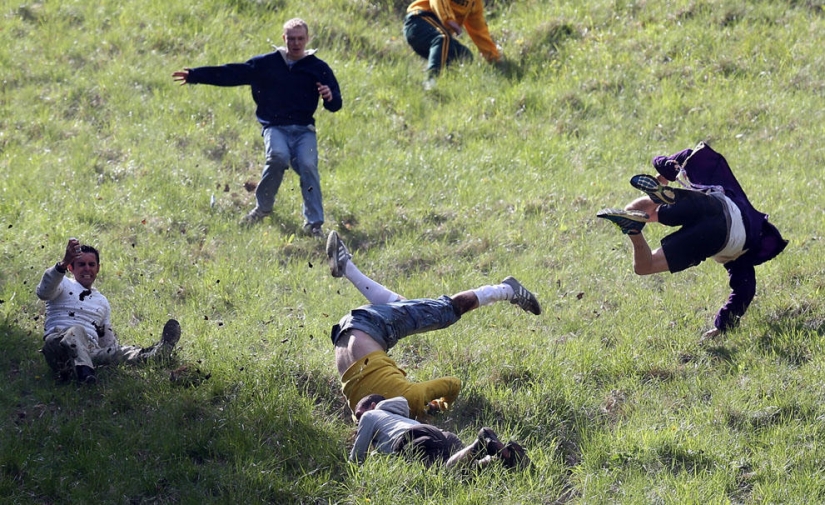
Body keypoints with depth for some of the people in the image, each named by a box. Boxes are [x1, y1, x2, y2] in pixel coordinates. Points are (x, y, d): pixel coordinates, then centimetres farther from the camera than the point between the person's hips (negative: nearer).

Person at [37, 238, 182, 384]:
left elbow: (108, 341, 32)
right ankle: (83, 371, -63)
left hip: (90, 352, 6)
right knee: (76, 330, -39)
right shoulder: (64, 286, 12)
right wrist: (63, 264, -30)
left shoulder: (102, 302, 30)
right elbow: (43, 292, -13)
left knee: (118, 351, -21)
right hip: (57, 343, -6)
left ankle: (157, 353, -44)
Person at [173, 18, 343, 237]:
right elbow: (232, 73, 9)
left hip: (304, 129, 0)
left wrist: (330, 97, -18)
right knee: (278, 157, -30)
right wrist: (194, 75, 5)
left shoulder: (318, 68, 7)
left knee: (308, 165, -25)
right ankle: (263, 207, -8)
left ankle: (313, 223, -20)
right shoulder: (266, 64, 10)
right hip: (275, 126, 0)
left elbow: (336, 105, 7)